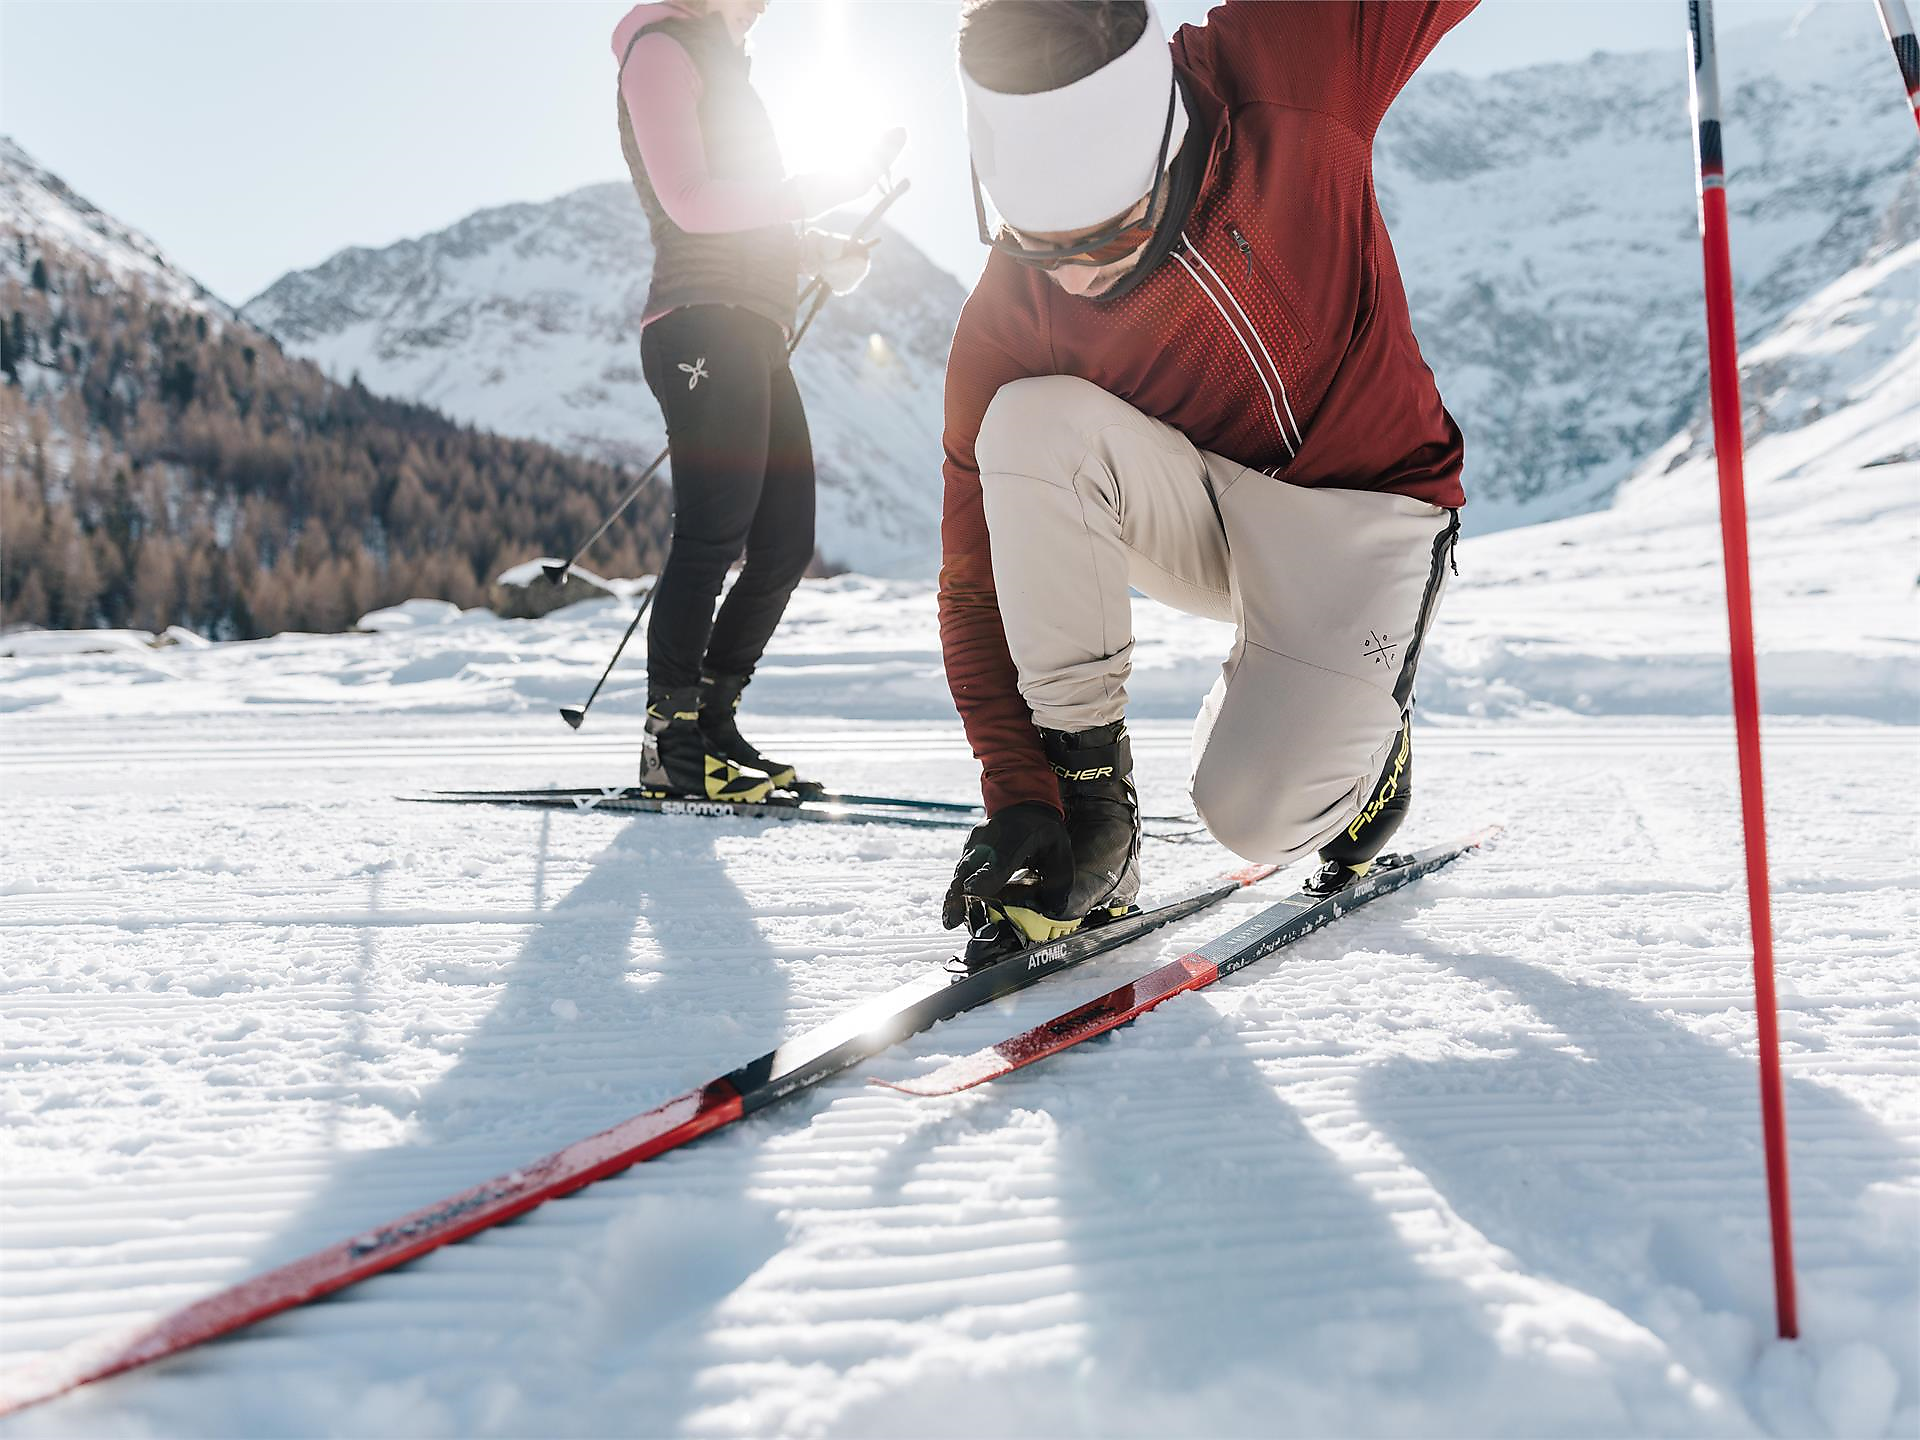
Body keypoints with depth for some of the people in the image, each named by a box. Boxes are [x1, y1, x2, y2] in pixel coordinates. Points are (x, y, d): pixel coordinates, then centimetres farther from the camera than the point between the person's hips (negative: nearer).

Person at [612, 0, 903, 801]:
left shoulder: (719, 67, 29)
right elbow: (689, 202, -12)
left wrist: (819, 251, 12)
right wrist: (832, 188, -12)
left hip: (753, 337, 9)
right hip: (703, 329, -9)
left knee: (785, 545, 4)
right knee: (713, 538, -13)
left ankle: (712, 726, 10)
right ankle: (671, 749, -9)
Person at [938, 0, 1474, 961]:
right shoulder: (1005, 326, -18)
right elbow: (979, 582, -16)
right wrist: (1018, 797, -23)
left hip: (1357, 512, -2)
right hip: (1194, 511, 2)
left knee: (1257, 818, -21)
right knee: (1030, 419, -31)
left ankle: (1365, 738, 18)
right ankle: (1088, 799, -18)